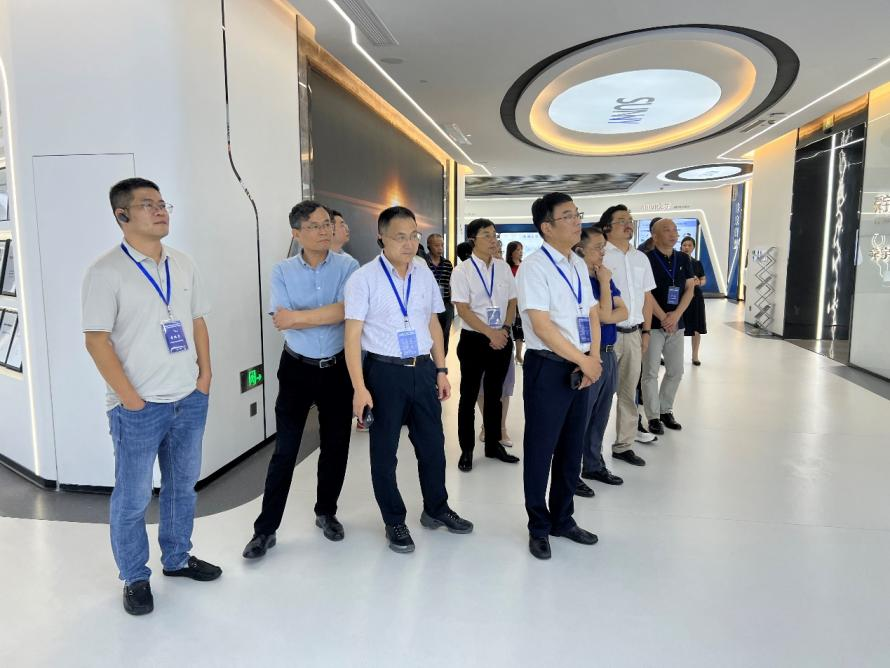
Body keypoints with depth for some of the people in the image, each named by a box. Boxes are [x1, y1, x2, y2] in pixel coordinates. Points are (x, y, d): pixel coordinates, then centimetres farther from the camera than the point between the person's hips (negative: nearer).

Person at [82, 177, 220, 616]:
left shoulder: (183, 265, 7)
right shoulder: (106, 271, -10)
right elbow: (96, 340, -12)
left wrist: (204, 377, 4)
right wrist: (130, 398, -14)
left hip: (190, 400, 6)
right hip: (138, 408, -5)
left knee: (182, 486, 17)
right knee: (133, 497, 7)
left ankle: (177, 558, 35)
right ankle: (134, 578, 26)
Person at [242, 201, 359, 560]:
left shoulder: (347, 266, -5)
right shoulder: (283, 271, -3)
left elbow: (346, 310, -19)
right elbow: (281, 322, -14)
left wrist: (299, 317, -18)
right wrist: (328, 315, -17)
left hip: (337, 368, 1)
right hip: (297, 369, 0)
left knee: (336, 445, 12)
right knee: (285, 449, 3)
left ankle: (326, 512, 33)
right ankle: (266, 528, 15)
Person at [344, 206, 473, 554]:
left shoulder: (425, 274, 6)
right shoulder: (363, 278, -10)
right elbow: (353, 335, -12)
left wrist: (441, 370, 11)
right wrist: (360, 388, -17)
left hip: (423, 369, 5)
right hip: (385, 371, -4)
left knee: (432, 443, 16)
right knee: (384, 450, 10)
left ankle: (436, 509, 39)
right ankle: (395, 522, 30)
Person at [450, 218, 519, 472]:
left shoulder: (503, 268, 5)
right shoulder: (462, 271, -8)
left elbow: (512, 302, 10)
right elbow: (463, 310, -12)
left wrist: (505, 329, -5)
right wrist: (491, 333, -15)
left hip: (502, 339, 4)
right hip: (474, 339, -4)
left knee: (494, 394, 16)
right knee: (469, 396, 6)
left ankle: (493, 444, 31)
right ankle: (466, 450, 19)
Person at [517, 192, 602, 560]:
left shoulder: (579, 265, 11)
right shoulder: (534, 267, -13)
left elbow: (592, 315, 12)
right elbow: (542, 326, -19)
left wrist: (593, 358, -4)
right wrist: (584, 362, -15)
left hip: (581, 368, 7)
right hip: (549, 368, -7)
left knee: (572, 447, 17)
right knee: (541, 449, 6)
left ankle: (563, 518, 35)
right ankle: (539, 527, 25)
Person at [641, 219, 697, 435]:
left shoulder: (684, 259, 10)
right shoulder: (646, 259, -7)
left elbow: (690, 289, 6)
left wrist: (676, 315, -8)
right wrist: (663, 318, -13)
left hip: (677, 324, 6)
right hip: (653, 324, -5)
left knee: (676, 371, 11)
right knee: (651, 372, -1)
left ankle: (666, 410, 26)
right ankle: (653, 416, 8)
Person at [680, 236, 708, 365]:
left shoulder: (698, 264, 8)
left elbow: (704, 279, 14)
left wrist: (699, 282, -8)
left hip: (696, 298, 4)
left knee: (696, 329, 7)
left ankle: (695, 356, 20)